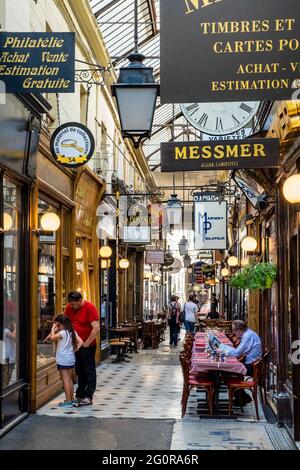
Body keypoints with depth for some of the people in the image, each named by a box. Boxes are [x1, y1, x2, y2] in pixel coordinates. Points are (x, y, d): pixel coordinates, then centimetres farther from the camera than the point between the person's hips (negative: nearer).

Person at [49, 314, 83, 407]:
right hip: (71, 358, 8)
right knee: (69, 379, 16)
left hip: (63, 360, -8)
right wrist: (75, 350, 5)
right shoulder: (72, 332, 7)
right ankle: (72, 399, 21)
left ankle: (68, 401, -6)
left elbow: (52, 337, -16)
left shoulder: (63, 333, -14)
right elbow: (80, 342, 3)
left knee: (65, 379, -5)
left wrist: (53, 329, -4)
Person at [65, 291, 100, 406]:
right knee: (79, 371, 15)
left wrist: (86, 343, -17)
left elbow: (96, 328, -21)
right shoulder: (69, 308, 2)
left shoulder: (90, 308, -17)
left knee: (89, 371, 0)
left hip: (87, 346, -7)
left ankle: (88, 397, 2)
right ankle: (79, 395, 25)